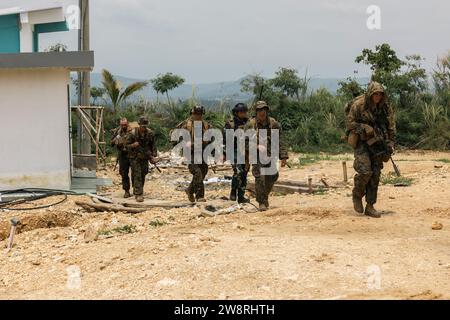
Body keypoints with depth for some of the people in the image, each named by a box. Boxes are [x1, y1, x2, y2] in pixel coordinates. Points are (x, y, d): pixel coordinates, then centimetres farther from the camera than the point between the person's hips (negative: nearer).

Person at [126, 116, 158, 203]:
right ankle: (138, 195, -12)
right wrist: (133, 145, -27)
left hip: (145, 157, 4)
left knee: (143, 175, 11)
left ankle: (139, 191, 32)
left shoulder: (150, 133, -4)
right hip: (135, 157, -4)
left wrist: (154, 156, -3)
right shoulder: (133, 133, -14)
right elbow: (127, 145, -7)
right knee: (137, 175, -11)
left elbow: (153, 145, 4)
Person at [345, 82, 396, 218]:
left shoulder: (385, 107, 3)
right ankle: (357, 196, 11)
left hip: (377, 144, 5)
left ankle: (370, 207, 10)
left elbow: (391, 127, 10)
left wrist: (390, 143, 2)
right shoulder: (358, 105, -10)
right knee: (365, 172, -17)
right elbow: (349, 122, -8)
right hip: (362, 143, -4)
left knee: (375, 175, 2)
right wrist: (364, 129, -18)